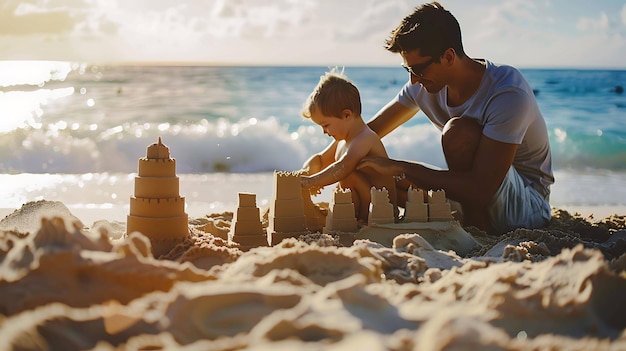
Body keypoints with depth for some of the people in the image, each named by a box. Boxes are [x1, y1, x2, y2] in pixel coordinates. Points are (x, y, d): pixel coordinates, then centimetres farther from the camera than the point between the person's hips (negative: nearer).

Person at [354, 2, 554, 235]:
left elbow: (481, 188, -34)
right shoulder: (423, 86, -6)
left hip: (529, 206, -7)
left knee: (458, 131, -31)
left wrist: (401, 168, -31)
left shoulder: (509, 94, -28)